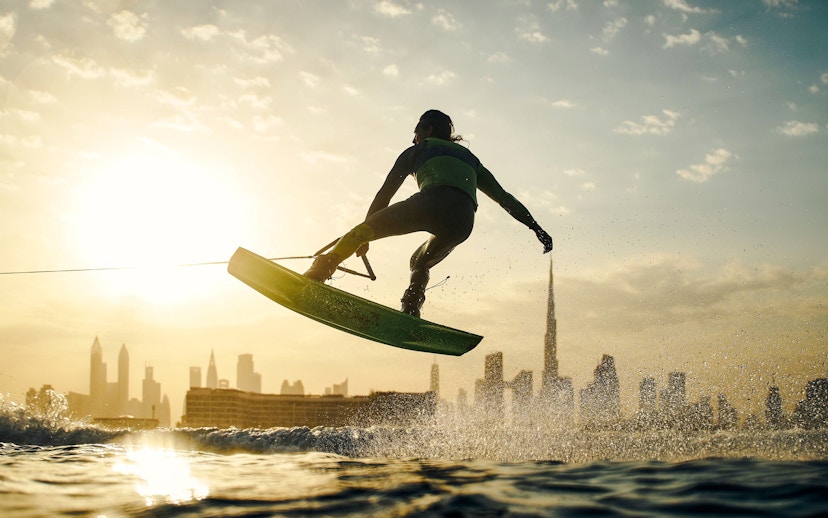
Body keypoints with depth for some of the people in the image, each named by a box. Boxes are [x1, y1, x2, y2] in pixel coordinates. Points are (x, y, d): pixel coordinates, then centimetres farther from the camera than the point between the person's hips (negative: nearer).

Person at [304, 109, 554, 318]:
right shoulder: (469, 157, 38)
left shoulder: (418, 150, 27)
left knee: (364, 229, 6)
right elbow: (505, 198, 33)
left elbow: (386, 192, 26)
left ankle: (321, 270, -14)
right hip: (463, 223, 5)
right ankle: (410, 315, 4)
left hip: (433, 202, -4)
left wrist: (363, 235, 32)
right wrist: (536, 228, 34)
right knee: (420, 263, 28)